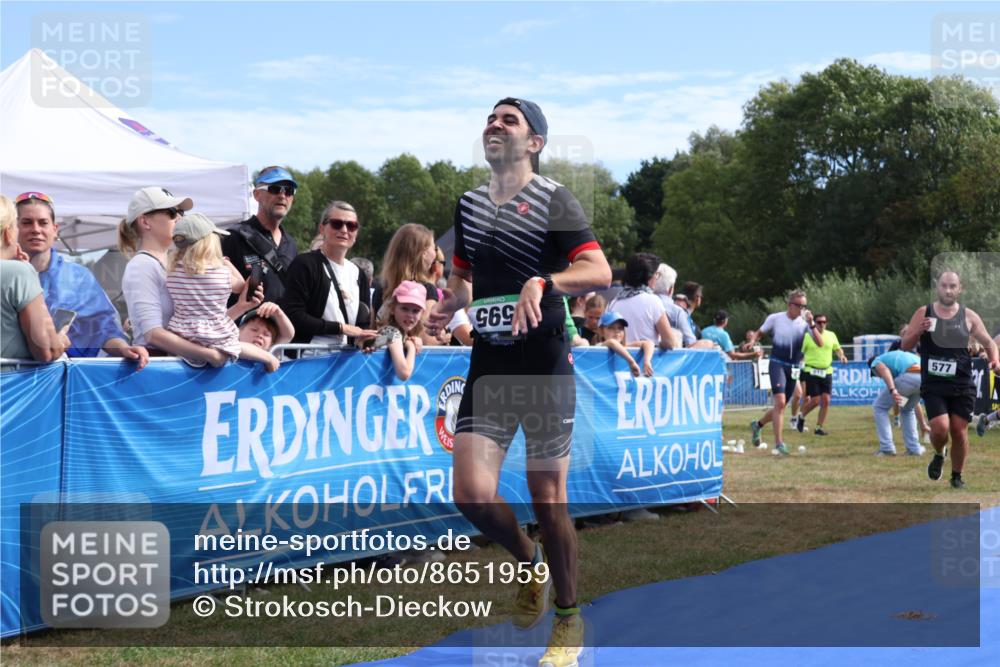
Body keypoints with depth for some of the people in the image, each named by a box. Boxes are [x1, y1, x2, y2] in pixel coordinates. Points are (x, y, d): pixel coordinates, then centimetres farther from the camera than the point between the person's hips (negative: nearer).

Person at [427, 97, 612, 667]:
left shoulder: (554, 199, -4)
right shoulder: (469, 203, 13)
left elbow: (599, 272, -16)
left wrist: (542, 281, -33)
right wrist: (452, 302, 6)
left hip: (545, 364, -4)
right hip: (488, 364, 5)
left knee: (548, 500, 0)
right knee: (473, 494, -9)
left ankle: (569, 620, 19)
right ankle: (530, 566, 21)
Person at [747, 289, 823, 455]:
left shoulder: (804, 322, -1)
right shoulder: (775, 318, -4)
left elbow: (820, 343, -9)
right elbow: (759, 332, 13)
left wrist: (811, 324, -20)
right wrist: (753, 341, -9)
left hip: (793, 368, 4)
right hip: (777, 364, -4)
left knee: (781, 406, 11)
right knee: (780, 402, -20)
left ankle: (757, 424, 37)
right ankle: (779, 442, -18)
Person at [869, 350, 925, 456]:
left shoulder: (875, 362, 24)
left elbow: (884, 370, -6)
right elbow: (914, 403, 46)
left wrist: (892, 390, -20)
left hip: (909, 376, -7)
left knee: (879, 407, 15)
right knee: (907, 409, 33)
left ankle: (887, 448, 11)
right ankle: (914, 448, 25)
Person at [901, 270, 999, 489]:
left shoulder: (968, 316, 3)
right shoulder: (924, 313, 1)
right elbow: (905, 346, 3)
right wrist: (919, 331, -16)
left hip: (962, 384, 1)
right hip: (933, 384, -1)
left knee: (959, 431, 2)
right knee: (940, 427, -16)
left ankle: (957, 477, 21)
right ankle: (939, 454, 19)